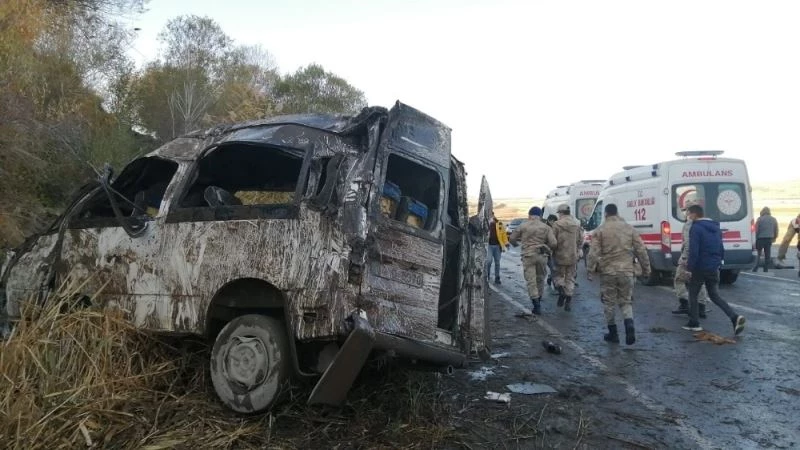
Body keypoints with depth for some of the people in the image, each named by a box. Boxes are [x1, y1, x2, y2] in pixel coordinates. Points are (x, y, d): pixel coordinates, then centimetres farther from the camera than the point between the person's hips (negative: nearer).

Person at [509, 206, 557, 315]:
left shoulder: (523, 226, 1)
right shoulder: (546, 227, 4)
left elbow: (512, 238, 9)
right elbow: (553, 243, -5)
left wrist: (515, 243, 32)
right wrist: (549, 250, 16)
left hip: (528, 256, -2)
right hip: (542, 256, 2)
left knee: (531, 281, -1)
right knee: (540, 279, 17)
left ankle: (536, 305, -9)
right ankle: (538, 302, 26)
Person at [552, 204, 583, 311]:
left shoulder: (557, 224, -11)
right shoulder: (577, 224, 3)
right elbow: (580, 240, 7)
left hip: (560, 255, -3)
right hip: (573, 256, 4)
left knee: (559, 275, 14)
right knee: (570, 279, 11)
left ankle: (562, 292, -13)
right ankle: (568, 303, 10)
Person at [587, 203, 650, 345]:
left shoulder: (600, 230, -4)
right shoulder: (630, 228, 5)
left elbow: (594, 253, -9)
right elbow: (641, 250, 6)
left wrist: (590, 270, -2)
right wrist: (646, 268, 15)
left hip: (608, 271, -2)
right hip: (626, 271, 3)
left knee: (609, 302, 9)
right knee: (626, 301, 14)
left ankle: (613, 333, 16)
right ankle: (629, 325, -9)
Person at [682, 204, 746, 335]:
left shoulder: (696, 228, -14)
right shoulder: (715, 227, 12)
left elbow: (694, 251, -21)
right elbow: (721, 249, 16)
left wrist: (690, 267, -14)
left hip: (700, 268, -7)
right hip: (714, 268, 7)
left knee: (693, 294, 10)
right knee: (714, 295, 14)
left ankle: (694, 323, 13)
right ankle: (735, 317, -4)